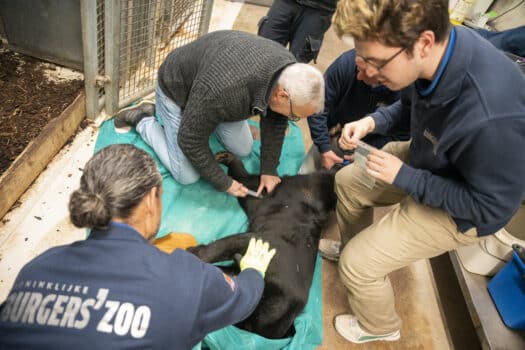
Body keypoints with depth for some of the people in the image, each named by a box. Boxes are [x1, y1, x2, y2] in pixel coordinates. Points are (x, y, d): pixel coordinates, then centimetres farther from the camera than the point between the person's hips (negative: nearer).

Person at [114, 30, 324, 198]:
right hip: (177, 90, -6)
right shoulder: (224, 89, -45)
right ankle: (142, 119, 11)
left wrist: (269, 170, -7)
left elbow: (274, 122, -7)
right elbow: (190, 140, -30)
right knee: (188, 176, -6)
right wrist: (224, 183, -20)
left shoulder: (288, 66, -23)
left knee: (243, 150, 5)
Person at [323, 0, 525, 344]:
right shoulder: (436, 52, -20)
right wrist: (373, 121, -14)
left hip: (459, 209, -7)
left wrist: (404, 177, -26)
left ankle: (379, 327, 28)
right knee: (347, 180, 17)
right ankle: (353, 247, 44)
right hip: (425, 159, 7)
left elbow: (493, 207, -26)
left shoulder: (491, 117, -42)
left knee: (357, 265, -6)